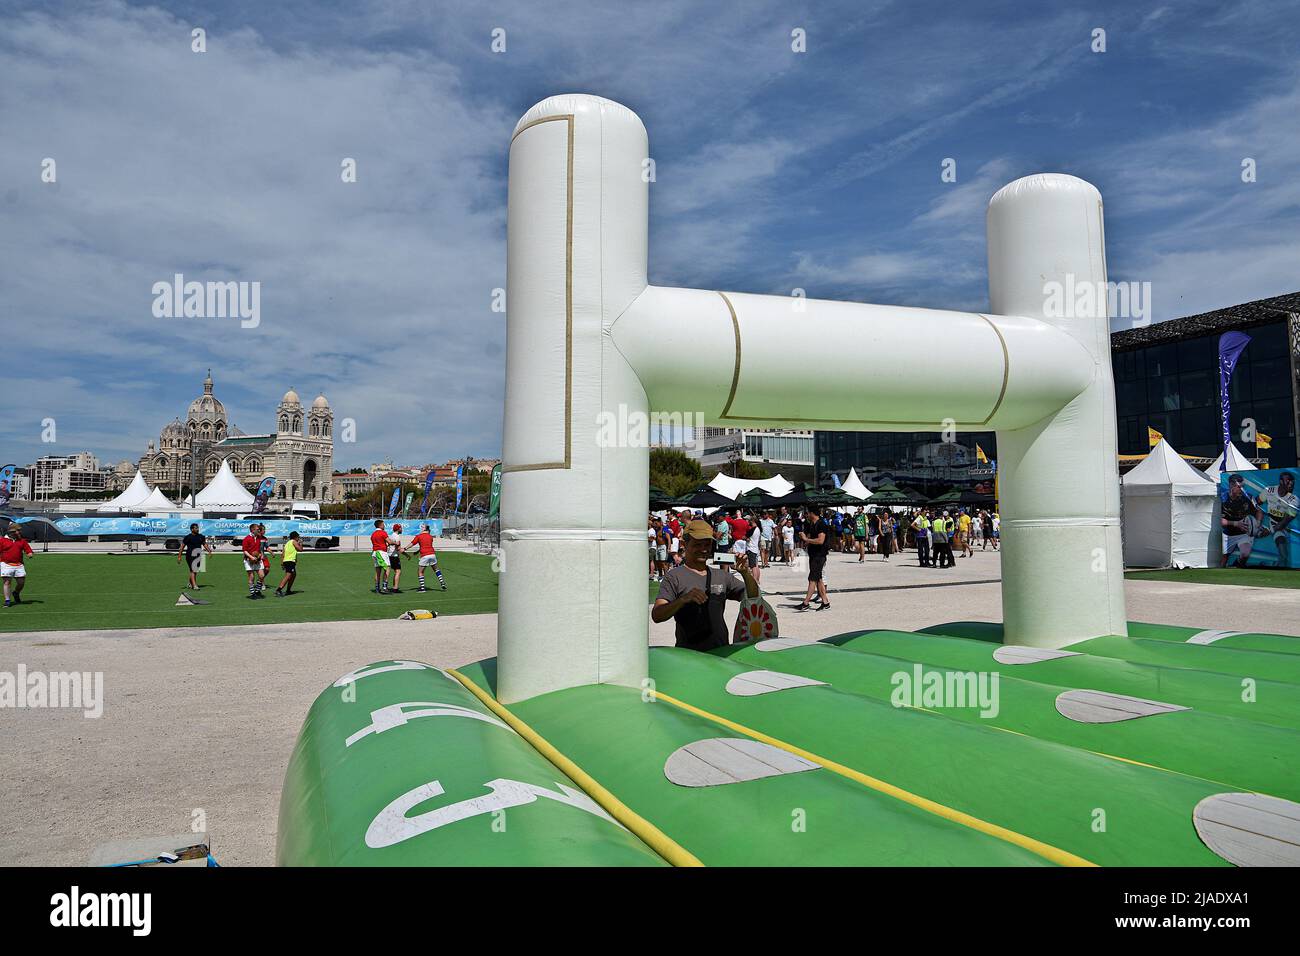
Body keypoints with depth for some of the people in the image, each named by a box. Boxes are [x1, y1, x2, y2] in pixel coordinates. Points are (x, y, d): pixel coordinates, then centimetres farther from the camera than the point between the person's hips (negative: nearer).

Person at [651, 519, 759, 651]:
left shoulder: (722, 576, 18)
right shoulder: (674, 576, 0)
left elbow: (753, 598, 15)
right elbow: (656, 616, -11)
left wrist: (745, 573, -2)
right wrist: (684, 599, -27)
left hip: (722, 651, 5)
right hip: (687, 654, -4)